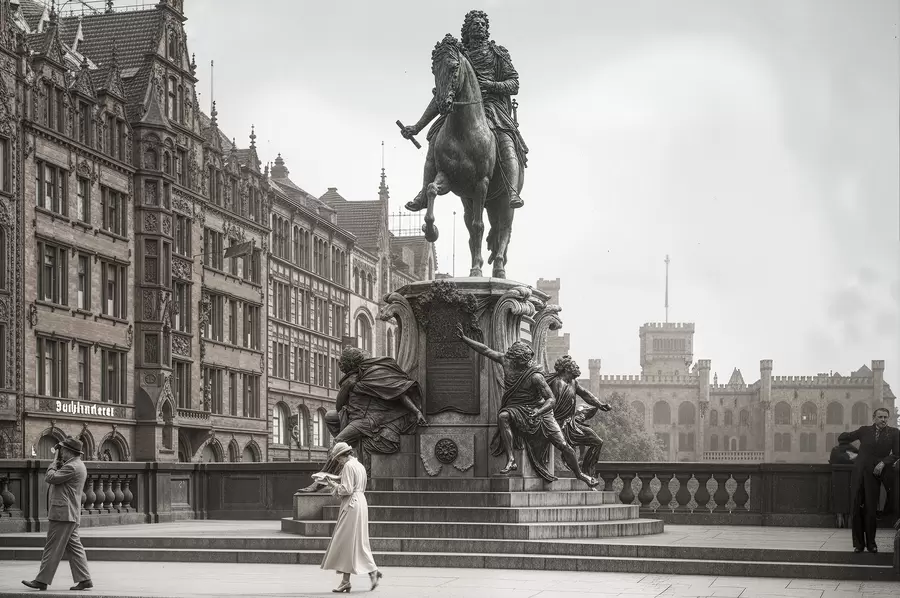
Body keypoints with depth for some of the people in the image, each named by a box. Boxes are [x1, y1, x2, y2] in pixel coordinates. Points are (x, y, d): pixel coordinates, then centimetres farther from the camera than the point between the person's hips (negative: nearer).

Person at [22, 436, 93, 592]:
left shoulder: (71, 467, -15)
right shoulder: (78, 466, 18)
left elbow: (50, 478, -17)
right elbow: (52, 479, 21)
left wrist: (55, 462, -3)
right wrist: (58, 463, 11)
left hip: (62, 514, -11)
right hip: (70, 515, 11)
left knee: (52, 548, -6)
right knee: (74, 547, 8)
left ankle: (42, 580, -3)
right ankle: (84, 579, 5)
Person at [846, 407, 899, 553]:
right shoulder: (865, 431, 7)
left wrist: (883, 462, -12)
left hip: (874, 475, -1)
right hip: (859, 473, 1)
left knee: (871, 510, 0)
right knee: (856, 508, 0)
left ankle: (870, 543, 13)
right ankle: (858, 543, 8)